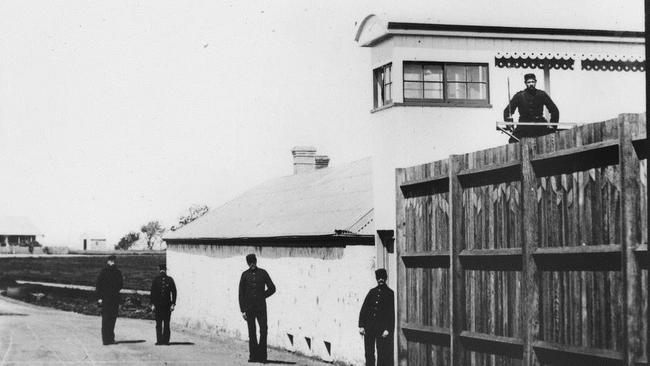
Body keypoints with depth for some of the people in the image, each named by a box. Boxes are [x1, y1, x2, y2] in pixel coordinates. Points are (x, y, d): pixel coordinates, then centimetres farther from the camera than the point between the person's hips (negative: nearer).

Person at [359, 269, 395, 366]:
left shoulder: (390, 293, 2)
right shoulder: (372, 292, 13)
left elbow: (391, 314, -1)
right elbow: (363, 309, 11)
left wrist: (387, 329, -10)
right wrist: (361, 325, 2)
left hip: (381, 329, -4)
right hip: (369, 328, 4)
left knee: (381, 354, -3)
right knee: (369, 353, 5)